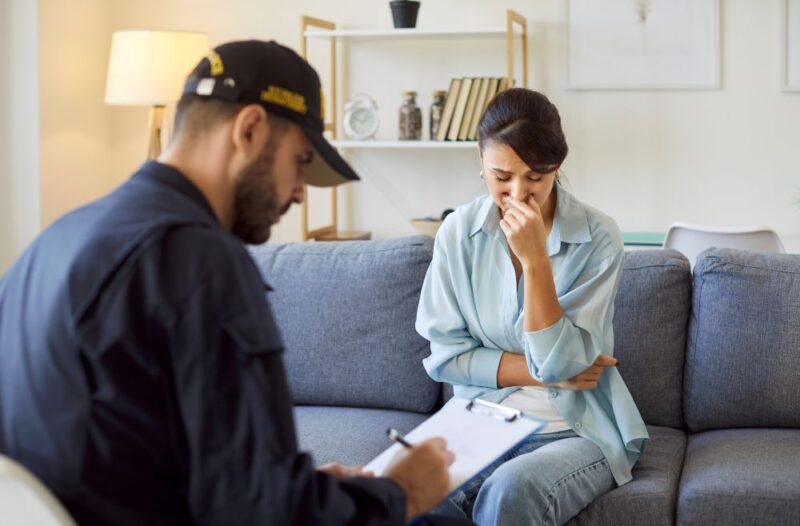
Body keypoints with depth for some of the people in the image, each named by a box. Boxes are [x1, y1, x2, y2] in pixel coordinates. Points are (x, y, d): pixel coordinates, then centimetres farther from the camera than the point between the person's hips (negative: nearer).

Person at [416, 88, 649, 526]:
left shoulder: (597, 237, -11)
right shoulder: (458, 232, -3)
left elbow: (559, 362, -15)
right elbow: (446, 354, -3)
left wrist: (535, 259, -23)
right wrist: (542, 372, -11)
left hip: (579, 430, -1)